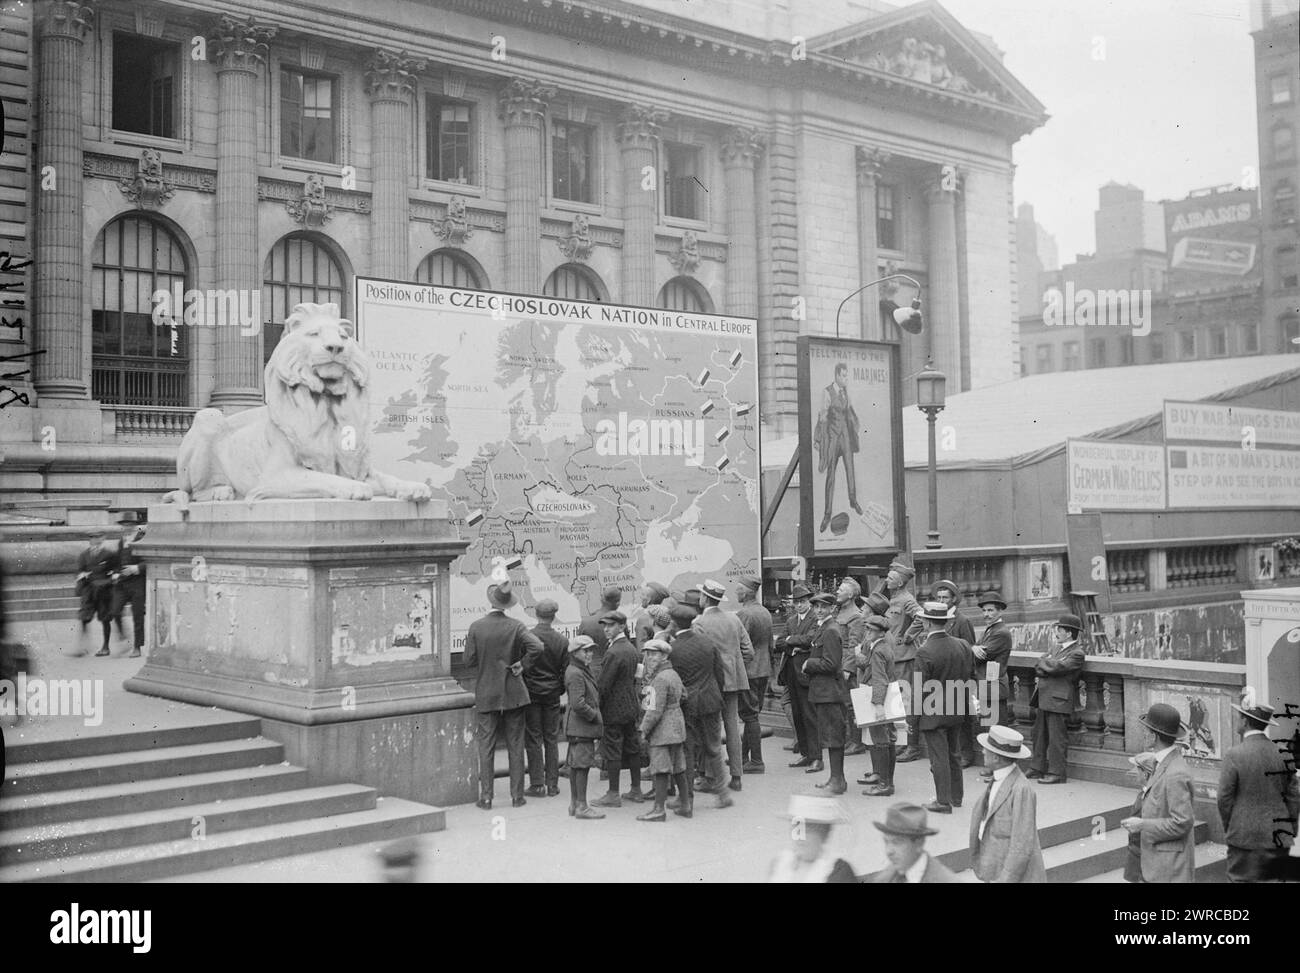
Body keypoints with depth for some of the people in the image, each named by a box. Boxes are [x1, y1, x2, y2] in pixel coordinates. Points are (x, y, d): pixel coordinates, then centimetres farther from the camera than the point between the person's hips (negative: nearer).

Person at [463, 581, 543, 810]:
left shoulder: (476, 627, -7)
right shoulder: (515, 626, -8)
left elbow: (469, 662, -5)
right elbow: (537, 647, -22)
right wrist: (522, 664, -8)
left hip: (486, 695, 0)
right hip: (514, 694, 0)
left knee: (486, 748, 6)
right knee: (515, 746, 8)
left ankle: (486, 798, 6)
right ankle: (517, 796, 11)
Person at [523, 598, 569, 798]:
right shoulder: (562, 641, -4)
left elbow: (521, 667, -8)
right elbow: (566, 671, 0)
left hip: (531, 693, -2)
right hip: (552, 695, 2)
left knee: (533, 740, 4)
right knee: (551, 740, 10)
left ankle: (537, 785, 4)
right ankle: (552, 784, 12)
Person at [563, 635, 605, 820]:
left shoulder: (583, 671, 16)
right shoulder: (575, 674, -17)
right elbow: (578, 704, -24)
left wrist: (594, 714, 12)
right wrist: (593, 715, -13)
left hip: (577, 726, 11)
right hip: (581, 727, -11)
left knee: (575, 764, 14)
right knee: (583, 764, -7)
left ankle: (574, 804, 22)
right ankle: (581, 806, -2)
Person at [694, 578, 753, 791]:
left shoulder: (700, 623, -10)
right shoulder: (734, 619, 9)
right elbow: (749, 652, 8)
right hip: (734, 679, 6)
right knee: (732, 726, 9)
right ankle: (736, 776, 10)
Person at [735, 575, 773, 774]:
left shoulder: (743, 614, -17)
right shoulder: (765, 612, 10)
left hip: (748, 671, -9)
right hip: (764, 670, 9)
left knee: (750, 715, -3)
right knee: (752, 715, 14)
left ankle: (756, 762, 0)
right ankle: (743, 757, 23)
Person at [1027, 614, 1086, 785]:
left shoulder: (1076, 653, -9)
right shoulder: (1057, 648, 18)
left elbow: (1056, 667, -21)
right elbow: (1039, 668, 14)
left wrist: (1044, 663, -3)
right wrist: (1047, 667, -7)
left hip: (1058, 700, -9)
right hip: (1044, 697, 9)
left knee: (1056, 737, -4)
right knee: (1040, 734, 14)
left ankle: (1056, 773, 2)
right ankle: (1038, 768, 23)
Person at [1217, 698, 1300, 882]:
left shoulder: (1234, 755, -13)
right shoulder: (1282, 753, 2)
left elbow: (1225, 799, -8)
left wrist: (1229, 829, 7)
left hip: (1245, 840, -5)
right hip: (1278, 840, 5)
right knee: (1273, 879, 12)